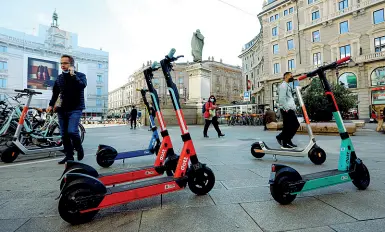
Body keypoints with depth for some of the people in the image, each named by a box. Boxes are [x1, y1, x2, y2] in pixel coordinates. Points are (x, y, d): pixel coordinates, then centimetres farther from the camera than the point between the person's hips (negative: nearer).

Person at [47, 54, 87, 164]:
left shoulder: (80, 75, 1)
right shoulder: (59, 78, 15)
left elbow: (82, 85, -20)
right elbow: (55, 93, 22)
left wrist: (73, 75, -19)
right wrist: (51, 105, 14)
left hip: (75, 109, -5)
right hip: (62, 109, 5)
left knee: (72, 131, -19)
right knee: (64, 134, 4)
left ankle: (79, 148, 7)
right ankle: (69, 156, 14)